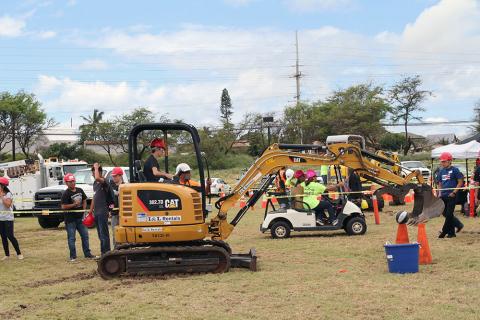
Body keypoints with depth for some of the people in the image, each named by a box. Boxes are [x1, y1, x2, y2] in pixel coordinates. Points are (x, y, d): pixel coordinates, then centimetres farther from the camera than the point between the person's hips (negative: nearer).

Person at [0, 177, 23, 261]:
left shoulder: (8, 194, -8)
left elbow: (8, 204, -22)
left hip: (8, 219, -6)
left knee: (10, 236, -9)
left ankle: (19, 253, 0)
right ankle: (7, 254, 12)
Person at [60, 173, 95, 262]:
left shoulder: (80, 190, 8)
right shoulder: (66, 193, -12)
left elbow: (84, 201, 19)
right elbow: (63, 206, -17)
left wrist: (84, 210, 5)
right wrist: (74, 204, -20)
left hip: (80, 217, 6)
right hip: (70, 219, -6)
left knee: (85, 235, 10)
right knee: (71, 238, 0)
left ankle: (87, 254, 19)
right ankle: (73, 256, 7)